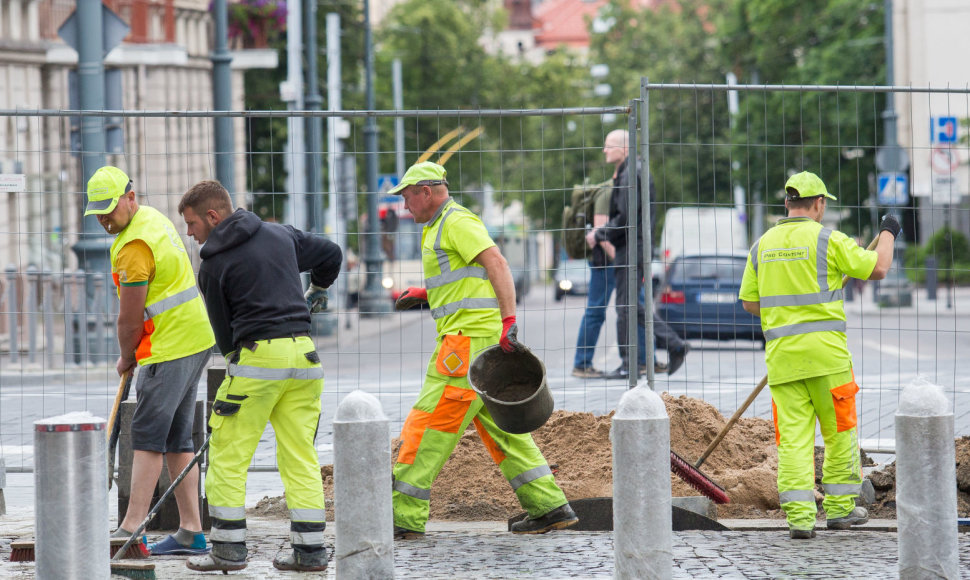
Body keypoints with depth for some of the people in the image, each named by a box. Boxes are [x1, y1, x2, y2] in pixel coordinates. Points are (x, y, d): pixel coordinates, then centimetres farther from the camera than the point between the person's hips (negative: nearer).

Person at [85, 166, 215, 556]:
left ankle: (130, 530, -13)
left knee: (148, 436, -10)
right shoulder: (152, 218, 13)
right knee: (177, 438, 10)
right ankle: (191, 532, 9)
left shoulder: (134, 247, -19)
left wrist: (126, 358, 4)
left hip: (170, 348, -10)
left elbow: (130, 318, -14)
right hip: (196, 338, 10)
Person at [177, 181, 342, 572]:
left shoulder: (214, 265, -2)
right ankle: (310, 549, 7)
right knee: (301, 457, 9)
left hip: (258, 354, -6)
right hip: (304, 355, 6)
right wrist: (317, 291, 42)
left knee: (228, 455, 3)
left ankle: (229, 547, 2)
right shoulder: (281, 235, 13)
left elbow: (224, 332, 2)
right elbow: (331, 254, 24)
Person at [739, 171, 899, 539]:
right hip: (825, 351, -4)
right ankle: (839, 508, 16)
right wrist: (887, 233, 16)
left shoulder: (763, 245, 9)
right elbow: (878, 269, -2)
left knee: (793, 436, 1)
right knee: (841, 431, 11)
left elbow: (749, 302, 14)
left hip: (782, 355, 4)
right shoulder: (826, 239, -6)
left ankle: (799, 515, -7)